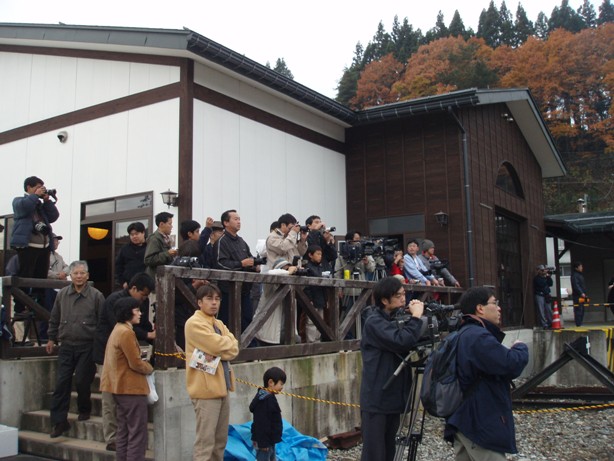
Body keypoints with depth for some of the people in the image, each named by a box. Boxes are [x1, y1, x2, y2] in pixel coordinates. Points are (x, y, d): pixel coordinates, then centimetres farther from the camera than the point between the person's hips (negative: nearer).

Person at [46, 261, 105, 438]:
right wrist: (52, 338, 15)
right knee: (61, 383, 1)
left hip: (87, 347, -3)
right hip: (66, 346, 4)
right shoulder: (62, 294, 7)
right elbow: (54, 319, 18)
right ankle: (59, 421, 9)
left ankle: (84, 410, 25)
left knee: (82, 381, -1)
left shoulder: (96, 296, -4)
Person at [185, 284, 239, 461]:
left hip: (221, 387, 9)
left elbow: (233, 348, 4)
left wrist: (217, 352, -14)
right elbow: (221, 346, -20)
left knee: (220, 440, 15)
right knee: (205, 441, -8)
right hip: (206, 388, -9)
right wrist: (227, 343, 0)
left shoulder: (219, 324, 16)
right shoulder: (194, 323, -11)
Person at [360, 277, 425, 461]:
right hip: (376, 400, -8)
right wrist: (416, 317, -15)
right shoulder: (374, 322, -13)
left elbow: (410, 345, 11)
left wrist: (413, 318, -1)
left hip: (393, 398, 8)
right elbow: (402, 341, -27)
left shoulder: (395, 319, 14)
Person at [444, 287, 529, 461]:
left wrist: (512, 350, 5)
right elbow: (512, 365, -27)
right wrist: (520, 348, -6)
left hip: (466, 421, 11)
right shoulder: (479, 337, -20)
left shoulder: (466, 334, 16)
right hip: (480, 424, -10)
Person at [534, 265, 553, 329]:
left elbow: (550, 284, 9)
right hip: (539, 295, -6)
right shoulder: (536, 278, -4)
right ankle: (544, 325, -5)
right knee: (541, 311, -6)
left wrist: (549, 277, -3)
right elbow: (541, 284, -18)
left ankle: (550, 323, 14)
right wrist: (545, 277, -13)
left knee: (549, 310, 5)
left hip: (546, 295, 6)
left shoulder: (546, 276, 16)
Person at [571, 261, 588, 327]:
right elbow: (576, 285, -21)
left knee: (582, 310, 11)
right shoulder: (574, 275, -11)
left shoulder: (580, 275, 21)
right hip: (577, 296, -10)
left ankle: (580, 323, 15)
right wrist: (581, 293, -25)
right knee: (578, 310, -10)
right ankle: (578, 324, -10)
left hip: (582, 296, 10)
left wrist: (584, 294, 20)